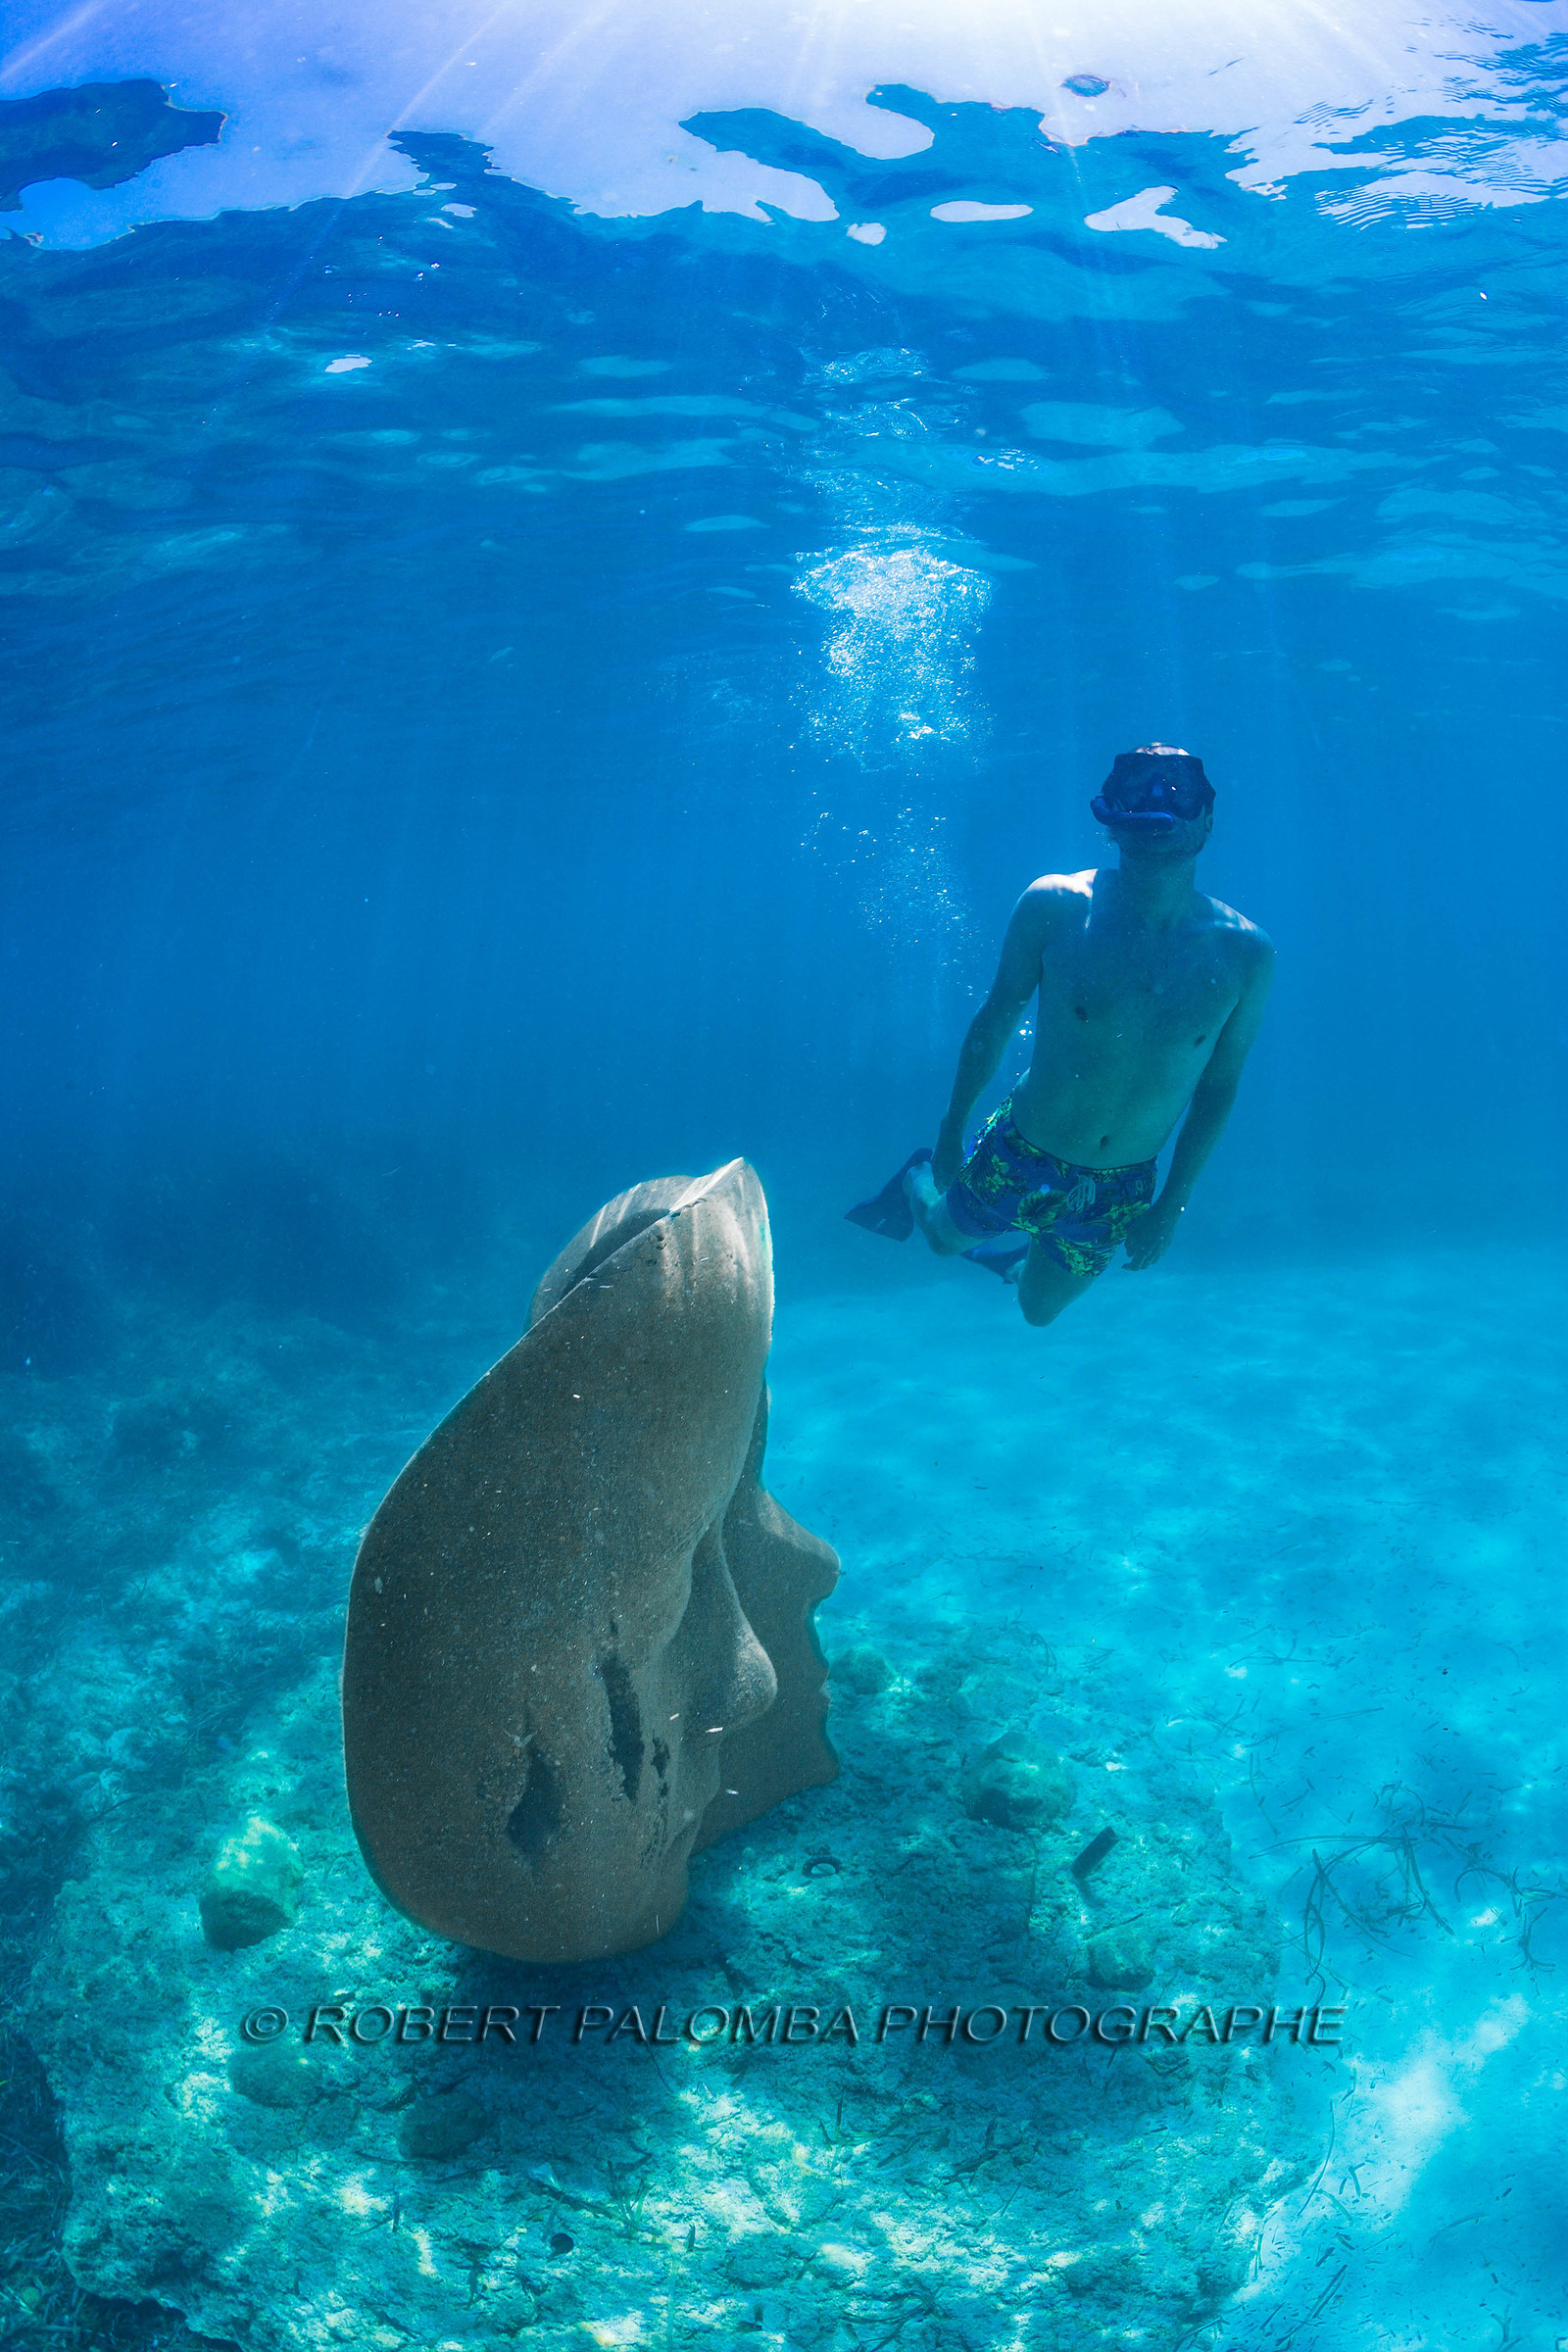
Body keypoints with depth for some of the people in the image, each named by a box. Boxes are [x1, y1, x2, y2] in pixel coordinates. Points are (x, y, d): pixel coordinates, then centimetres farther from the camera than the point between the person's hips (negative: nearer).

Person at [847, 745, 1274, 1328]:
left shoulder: (1245, 954, -15)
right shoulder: (1054, 905, -19)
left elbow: (1218, 1086, -3)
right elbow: (997, 1016, -5)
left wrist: (1171, 1206, 1)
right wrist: (951, 1133, 3)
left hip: (1122, 1189, 2)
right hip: (1021, 1160, -2)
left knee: (1039, 1309, 24)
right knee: (946, 1240, 24)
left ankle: (1011, 1246, 58)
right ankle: (921, 1183, 57)